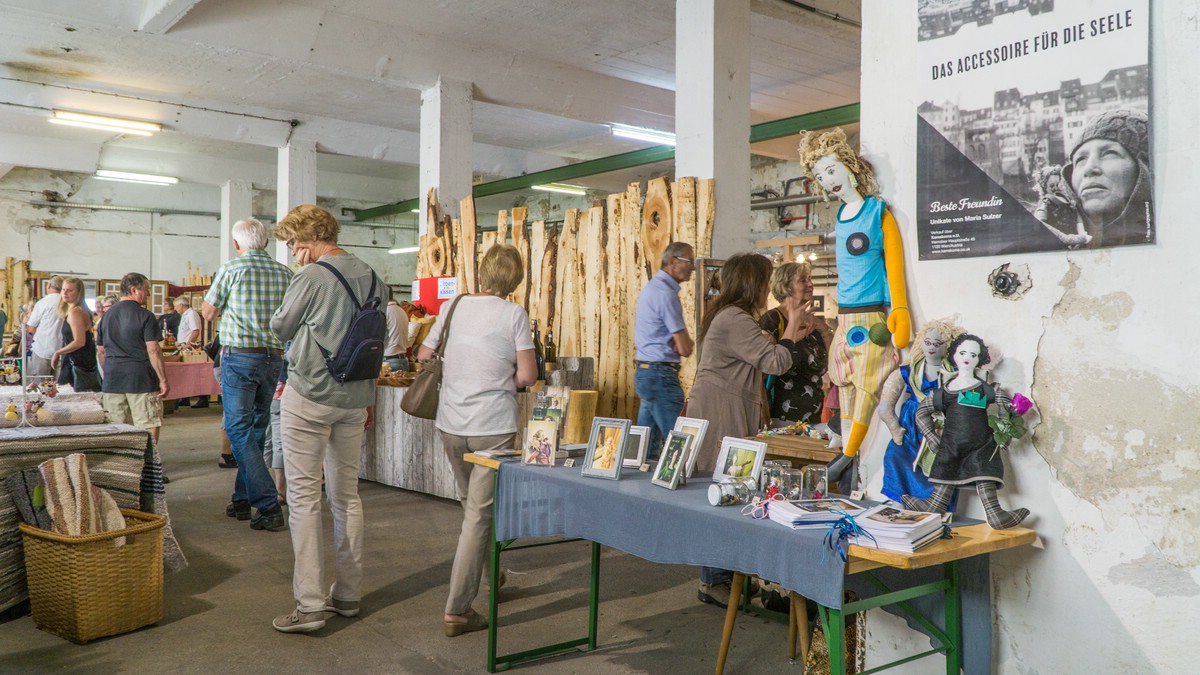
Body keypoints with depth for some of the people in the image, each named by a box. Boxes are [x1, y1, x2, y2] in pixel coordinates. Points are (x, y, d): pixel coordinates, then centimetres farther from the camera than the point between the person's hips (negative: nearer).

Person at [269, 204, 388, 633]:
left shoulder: (311, 277, -14)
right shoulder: (372, 278, 6)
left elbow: (279, 328, -1)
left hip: (309, 397, -6)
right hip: (354, 400, 7)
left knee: (304, 496, -1)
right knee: (347, 493, 13)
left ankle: (309, 605, -1)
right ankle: (348, 595, 22)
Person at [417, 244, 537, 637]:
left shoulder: (455, 306, 3)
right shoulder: (514, 315, -9)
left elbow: (424, 355, 12)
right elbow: (527, 375, -12)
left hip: (451, 424, 5)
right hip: (493, 427, -5)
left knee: (472, 506, 22)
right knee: (480, 515, 0)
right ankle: (457, 611, 0)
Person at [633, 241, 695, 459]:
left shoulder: (651, 288, 16)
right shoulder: (667, 294, -15)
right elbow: (685, 349, -16)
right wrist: (688, 342, 6)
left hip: (645, 373, 10)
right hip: (661, 375, -10)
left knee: (646, 446, 12)